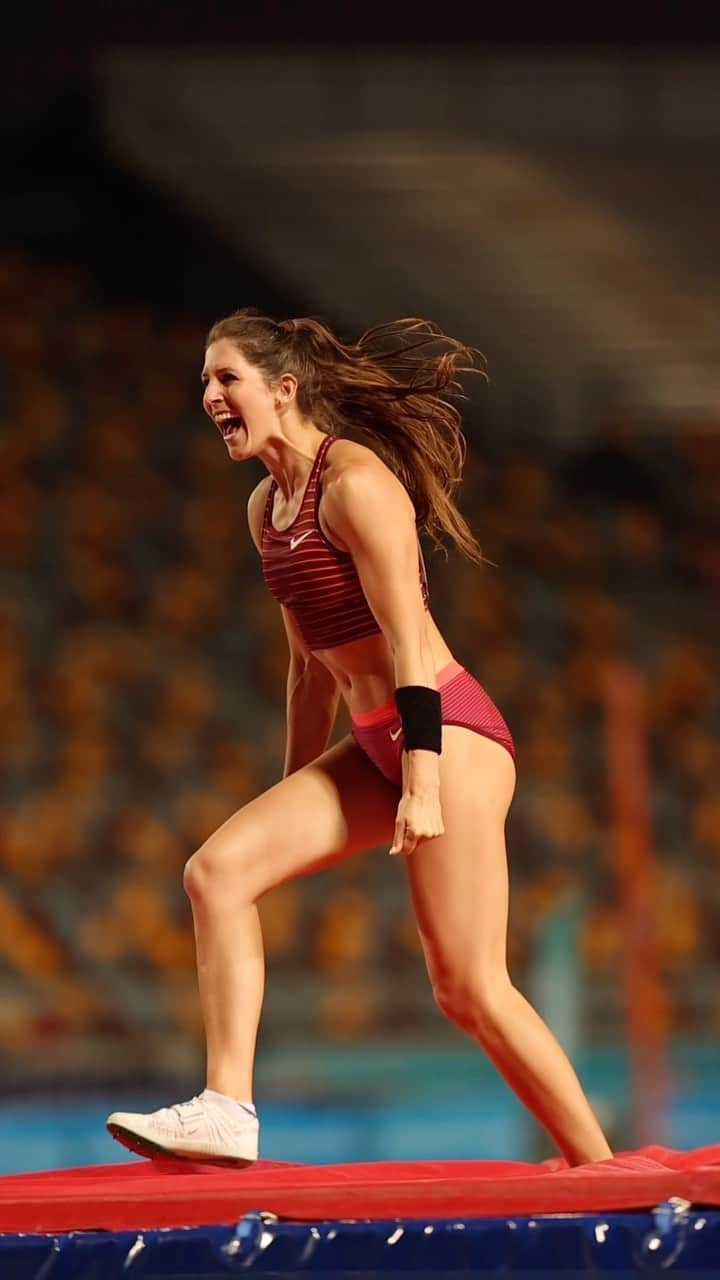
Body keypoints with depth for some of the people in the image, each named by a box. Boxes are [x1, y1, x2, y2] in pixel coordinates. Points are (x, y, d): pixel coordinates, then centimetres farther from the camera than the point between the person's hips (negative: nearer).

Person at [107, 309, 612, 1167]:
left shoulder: (355, 481, -14)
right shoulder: (267, 507, 13)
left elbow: (407, 638, -19)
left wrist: (424, 782, -25)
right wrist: (296, 804, 23)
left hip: (445, 731, -8)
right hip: (372, 745, 9)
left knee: (469, 990, -7)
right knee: (217, 870, -9)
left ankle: (600, 1169, 4)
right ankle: (225, 1111, -13)